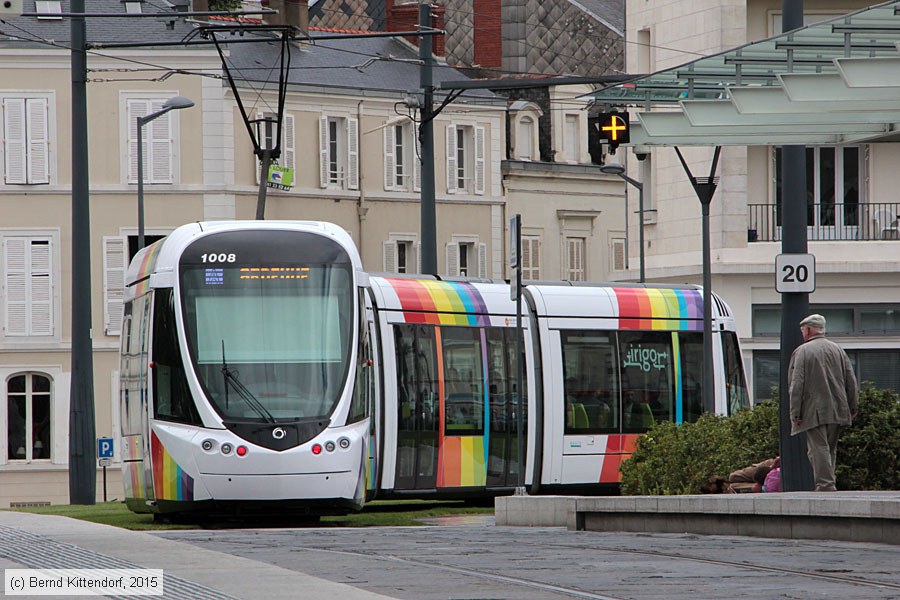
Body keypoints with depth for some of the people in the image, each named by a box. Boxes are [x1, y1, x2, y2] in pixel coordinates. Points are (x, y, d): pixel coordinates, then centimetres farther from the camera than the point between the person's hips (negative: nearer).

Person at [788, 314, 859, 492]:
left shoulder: (802, 351, -5)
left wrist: (795, 412, -8)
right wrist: (853, 406, 16)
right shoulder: (837, 350, 11)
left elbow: (796, 384, -10)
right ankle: (827, 482, 13)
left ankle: (826, 485, -16)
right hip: (837, 410, 5)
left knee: (819, 448, -8)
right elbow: (851, 380, 11)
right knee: (830, 449, 13)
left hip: (814, 411, -5)